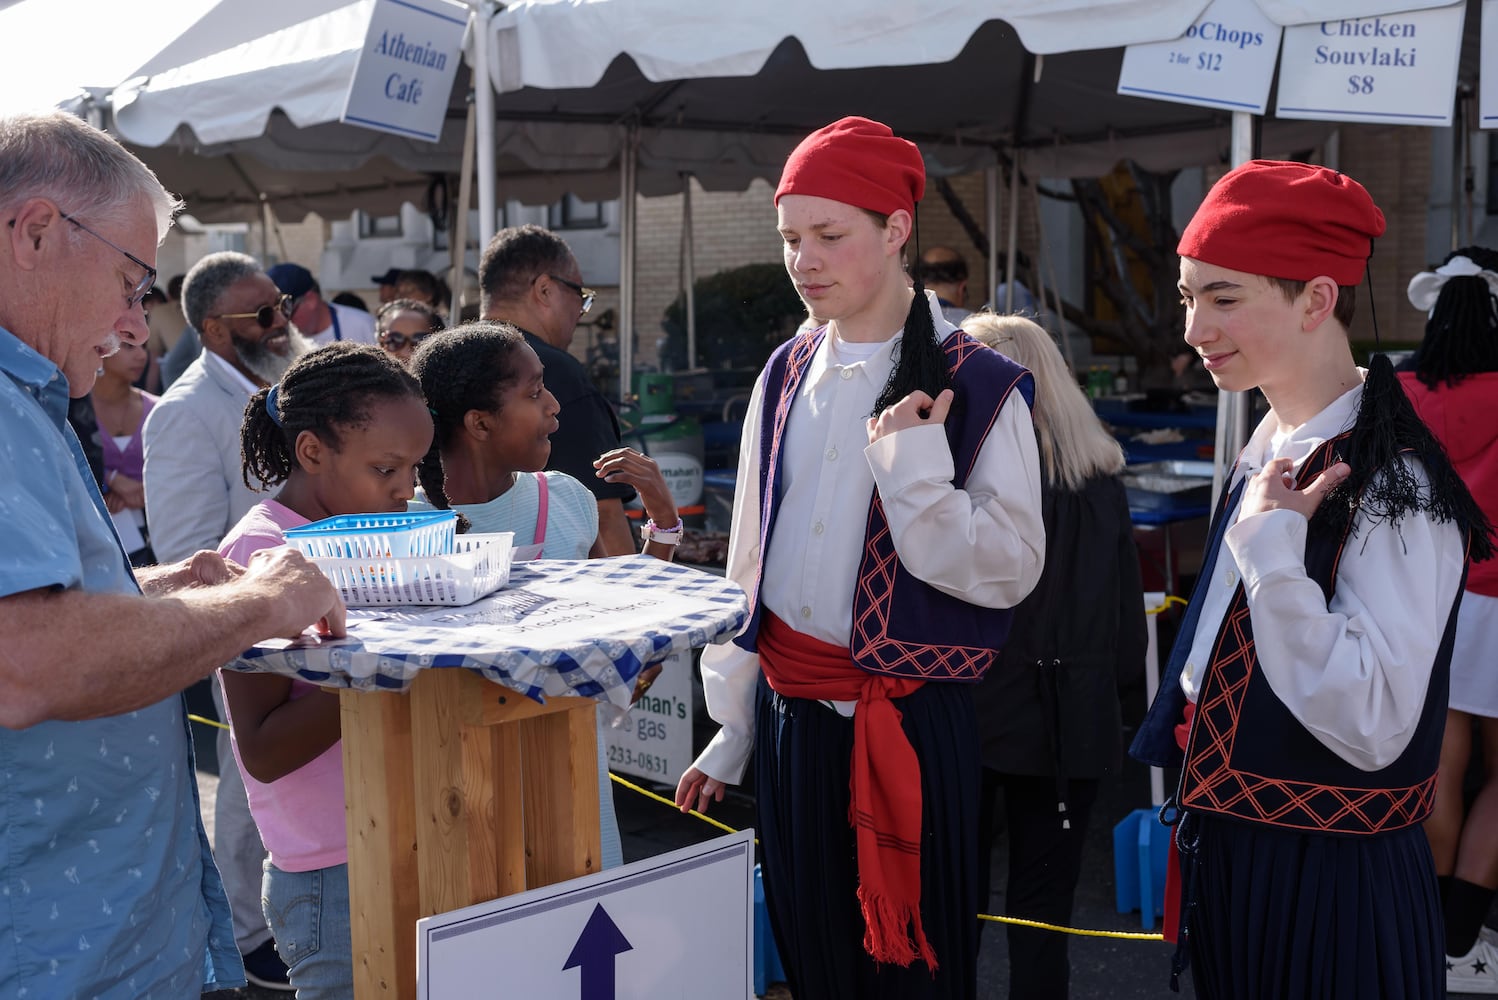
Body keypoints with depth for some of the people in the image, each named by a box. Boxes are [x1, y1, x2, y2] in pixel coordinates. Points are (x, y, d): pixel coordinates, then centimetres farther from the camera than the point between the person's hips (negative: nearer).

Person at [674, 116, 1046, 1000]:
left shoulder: (978, 388, -8)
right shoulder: (785, 379, 7)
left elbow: (1011, 570, -11)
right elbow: (750, 562, 12)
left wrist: (912, 466, -22)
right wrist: (731, 731, 13)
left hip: (914, 725, -4)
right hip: (791, 719, 5)